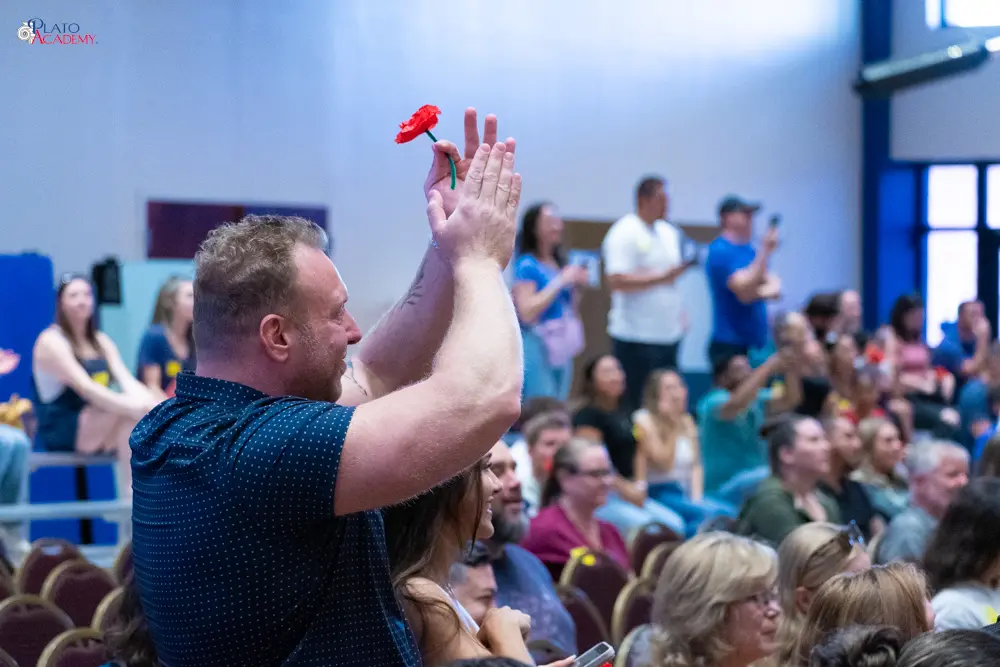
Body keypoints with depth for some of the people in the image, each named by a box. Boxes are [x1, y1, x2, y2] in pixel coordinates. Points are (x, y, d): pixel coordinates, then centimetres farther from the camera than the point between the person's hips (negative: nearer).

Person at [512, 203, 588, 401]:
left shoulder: (560, 262, 12)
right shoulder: (526, 266, -10)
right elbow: (527, 312, -20)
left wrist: (577, 285, 3)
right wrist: (561, 281, -17)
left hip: (562, 347, 8)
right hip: (537, 346, -8)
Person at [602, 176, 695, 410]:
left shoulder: (668, 232, 16)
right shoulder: (624, 234, -11)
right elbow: (618, 281, -21)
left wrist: (679, 312, 16)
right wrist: (663, 277, -21)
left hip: (668, 333, 8)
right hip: (636, 338, -8)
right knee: (637, 404, -6)